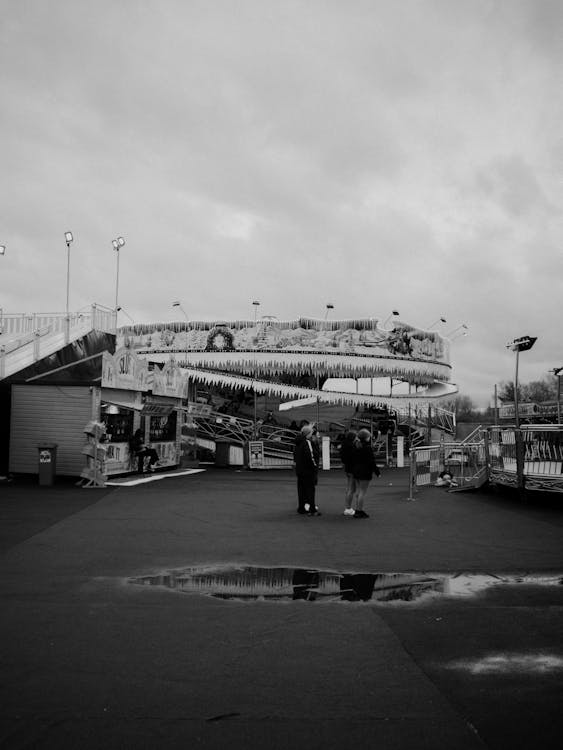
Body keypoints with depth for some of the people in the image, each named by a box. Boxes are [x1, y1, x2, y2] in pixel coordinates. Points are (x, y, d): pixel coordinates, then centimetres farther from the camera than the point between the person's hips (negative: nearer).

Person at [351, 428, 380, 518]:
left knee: (357, 491, 13)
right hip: (365, 471, -8)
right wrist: (377, 472, -10)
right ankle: (360, 511, -1)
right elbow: (371, 461, -16)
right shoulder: (367, 447, -17)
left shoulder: (355, 446, 7)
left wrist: (353, 470, 19)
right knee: (363, 491, -3)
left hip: (356, 470, 8)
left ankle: (357, 510, 17)